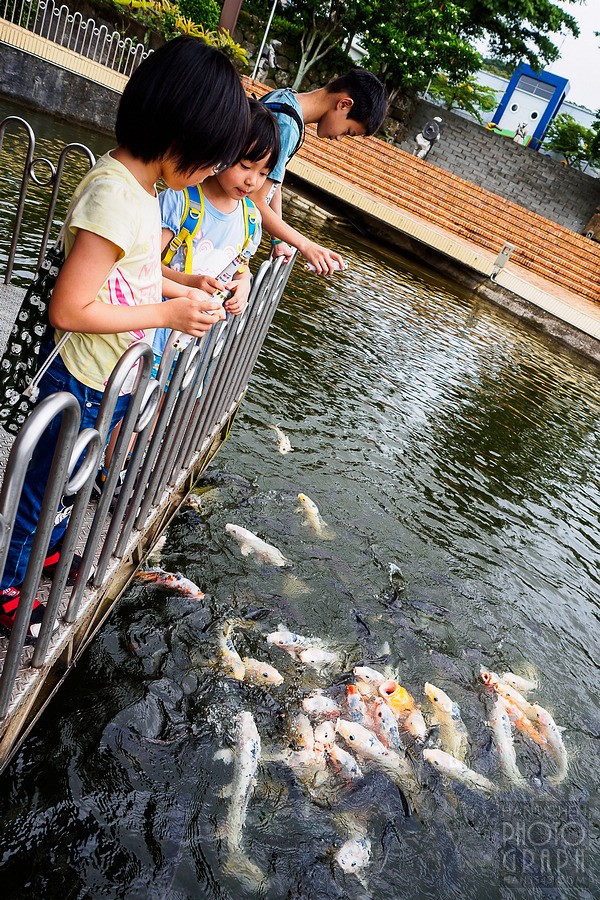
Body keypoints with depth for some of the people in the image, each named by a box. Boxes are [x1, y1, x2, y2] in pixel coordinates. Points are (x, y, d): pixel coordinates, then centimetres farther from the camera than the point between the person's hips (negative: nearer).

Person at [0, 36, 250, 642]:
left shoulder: (137, 186, 3)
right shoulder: (115, 195, -28)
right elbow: (68, 309, -30)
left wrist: (183, 291, 3)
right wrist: (168, 314, -24)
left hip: (112, 384, 9)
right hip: (83, 387, -9)